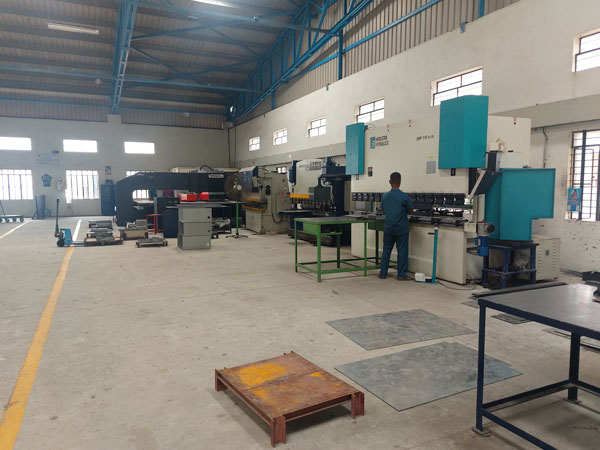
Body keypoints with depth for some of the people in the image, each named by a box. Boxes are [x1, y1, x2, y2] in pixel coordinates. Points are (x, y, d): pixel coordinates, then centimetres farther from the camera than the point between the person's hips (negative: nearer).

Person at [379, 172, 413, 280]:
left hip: (388, 228, 3)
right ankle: (401, 274, 9)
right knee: (402, 251, 5)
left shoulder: (385, 196, -2)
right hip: (401, 228, -3)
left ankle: (383, 273, 16)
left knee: (386, 250, 13)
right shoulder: (404, 196, -13)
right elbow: (410, 211, -3)